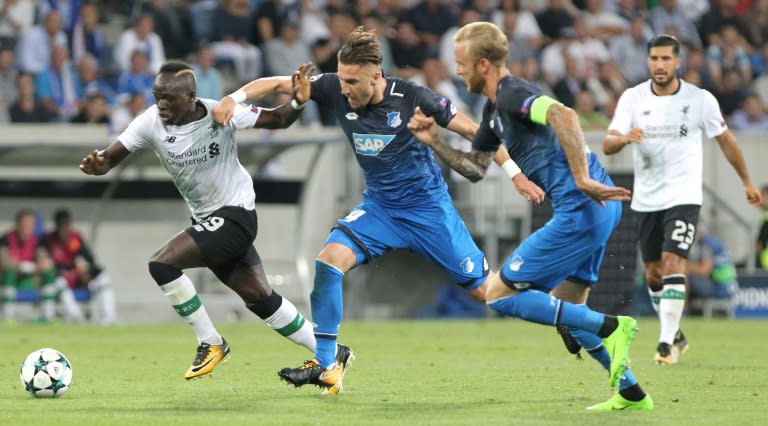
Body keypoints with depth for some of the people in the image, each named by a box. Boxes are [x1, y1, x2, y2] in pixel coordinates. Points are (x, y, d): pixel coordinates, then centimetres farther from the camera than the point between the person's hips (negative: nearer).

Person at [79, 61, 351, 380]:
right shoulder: (151, 122, -9)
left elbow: (277, 120, -9)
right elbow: (111, 157, -11)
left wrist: (297, 102, -30)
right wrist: (96, 165, -34)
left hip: (235, 213, -6)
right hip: (206, 219, 6)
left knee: (162, 264, -20)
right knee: (260, 298, 12)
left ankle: (210, 343, -5)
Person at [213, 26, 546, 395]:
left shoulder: (410, 98, -22)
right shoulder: (335, 90, -13)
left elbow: (472, 130, -14)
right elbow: (281, 85, -7)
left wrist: (516, 174, -16)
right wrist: (237, 96, -25)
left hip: (427, 206, -4)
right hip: (379, 205, 4)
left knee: (484, 290, -1)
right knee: (330, 258, -20)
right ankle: (325, 367, -13)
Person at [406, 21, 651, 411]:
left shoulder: (513, 95, -12)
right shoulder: (495, 107, 20)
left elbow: (563, 116, -31)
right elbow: (475, 168, 28)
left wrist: (582, 180, -35)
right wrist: (433, 141, 15)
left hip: (581, 208, -10)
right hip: (595, 208, 10)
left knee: (498, 294, -4)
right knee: (565, 311, 21)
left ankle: (609, 327, -10)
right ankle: (631, 392, 20)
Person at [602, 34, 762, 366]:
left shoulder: (700, 99, -7)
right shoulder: (632, 98, -4)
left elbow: (725, 140, 7)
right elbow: (607, 145, -11)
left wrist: (747, 182, 14)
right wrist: (624, 138, -35)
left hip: (683, 197, -3)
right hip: (646, 199, 3)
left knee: (673, 265, -18)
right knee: (653, 274, 10)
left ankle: (666, 343, -17)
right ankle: (675, 334, 29)